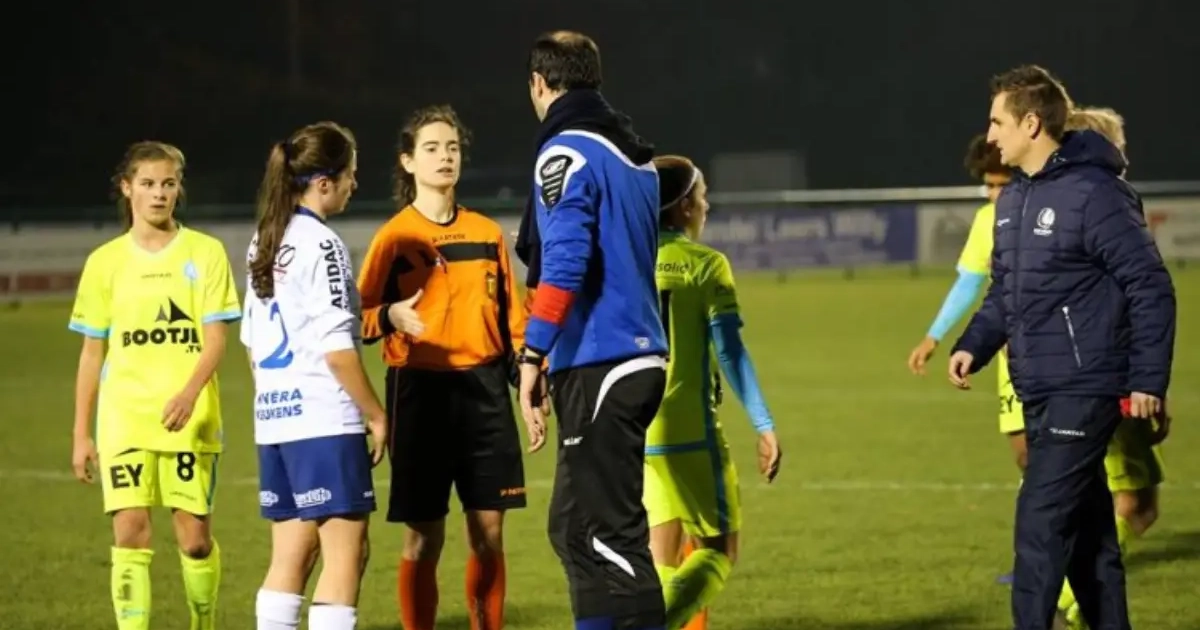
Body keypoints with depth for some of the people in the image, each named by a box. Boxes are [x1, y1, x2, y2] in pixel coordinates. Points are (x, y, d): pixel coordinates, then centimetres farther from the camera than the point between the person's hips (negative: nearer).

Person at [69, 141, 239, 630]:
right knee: (130, 534, -8)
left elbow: (215, 338, -5)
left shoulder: (205, 253, 2)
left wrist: (189, 394, -23)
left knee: (195, 535, 1)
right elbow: (92, 352, 11)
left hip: (190, 419, -1)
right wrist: (81, 433, 7)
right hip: (123, 419, 1)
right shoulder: (105, 262, 7)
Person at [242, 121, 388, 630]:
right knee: (346, 551, -5)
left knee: (291, 554, 11)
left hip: (274, 416, 9)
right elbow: (335, 348, -15)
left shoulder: (263, 243, 13)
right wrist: (376, 415, -8)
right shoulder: (320, 244, -12)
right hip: (324, 417, -9)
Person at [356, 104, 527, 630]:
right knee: (423, 538, -2)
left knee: (488, 532, 4)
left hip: (484, 389, 4)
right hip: (420, 390, -3)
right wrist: (390, 318, -25)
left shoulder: (487, 233, 10)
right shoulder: (395, 236, -1)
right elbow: (360, 315, -4)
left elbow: (510, 314, 15)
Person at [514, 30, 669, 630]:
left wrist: (532, 357, -20)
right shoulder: (636, 154, 16)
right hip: (640, 357, 9)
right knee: (574, 525, 16)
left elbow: (563, 263, -20)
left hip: (596, 367, -9)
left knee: (610, 532, -8)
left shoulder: (567, 152, -10)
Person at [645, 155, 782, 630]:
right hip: (690, 432, -5)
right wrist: (764, 426, -10)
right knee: (718, 551, 3)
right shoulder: (706, 264, -5)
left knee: (662, 561, 14)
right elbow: (729, 351, -11)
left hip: (632, 433, 5)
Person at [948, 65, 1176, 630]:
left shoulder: (1094, 195, -15)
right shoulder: (1012, 200, 12)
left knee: (1041, 524, -12)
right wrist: (974, 346, 4)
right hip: (1038, 392, 9)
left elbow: (1150, 288, -14)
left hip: (1084, 392, -9)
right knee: (1085, 526, 13)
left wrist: (1147, 380, -15)